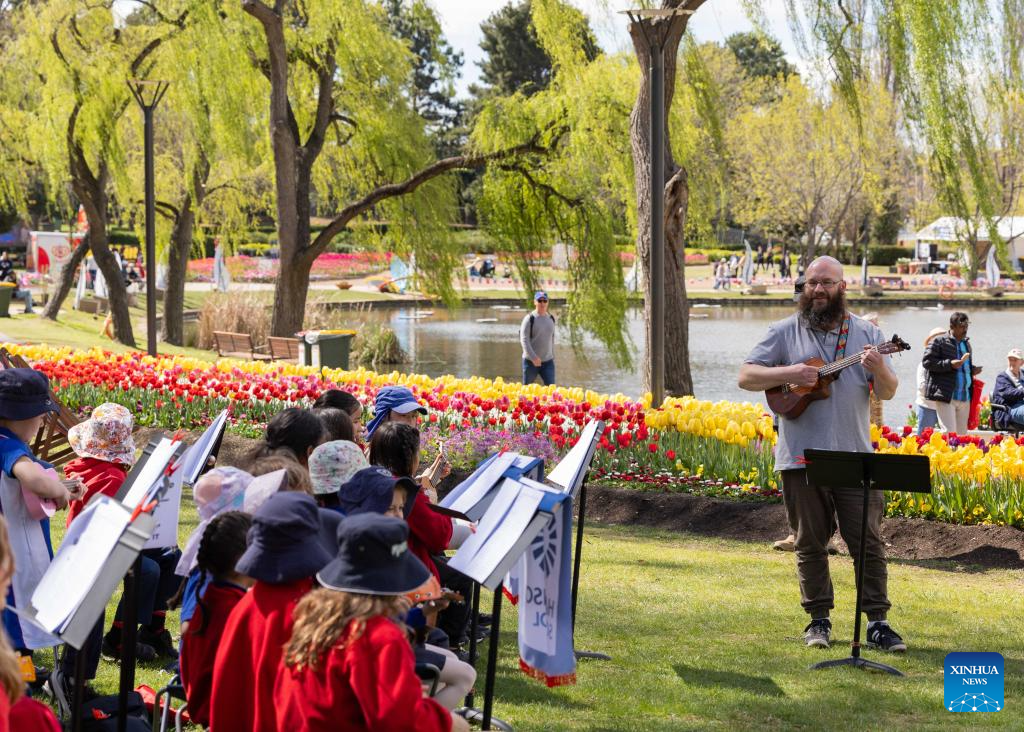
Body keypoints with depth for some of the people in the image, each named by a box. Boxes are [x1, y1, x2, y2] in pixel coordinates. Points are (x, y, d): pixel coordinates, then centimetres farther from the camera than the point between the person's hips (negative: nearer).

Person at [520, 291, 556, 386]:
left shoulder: (551, 319, 9)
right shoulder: (529, 319, -8)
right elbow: (524, 340, -15)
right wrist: (533, 357, -24)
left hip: (548, 361, 4)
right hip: (531, 361, -4)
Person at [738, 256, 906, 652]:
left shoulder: (865, 333, 8)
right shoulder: (786, 332, 4)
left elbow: (888, 392, 6)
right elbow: (746, 377, -1)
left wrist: (879, 370, -16)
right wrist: (789, 373, -17)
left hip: (854, 457, 1)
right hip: (802, 457, 0)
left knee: (868, 541, -2)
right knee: (811, 542, 7)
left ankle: (877, 622, 3)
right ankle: (819, 619, 16)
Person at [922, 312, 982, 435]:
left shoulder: (966, 343, 18)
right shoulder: (939, 342, -4)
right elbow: (926, 361, -11)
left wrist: (973, 370, 9)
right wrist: (949, 364, -19)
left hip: (964, 397, 7)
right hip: (946, 395, -7)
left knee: (962, 433, 9)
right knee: (949, 433, -13)